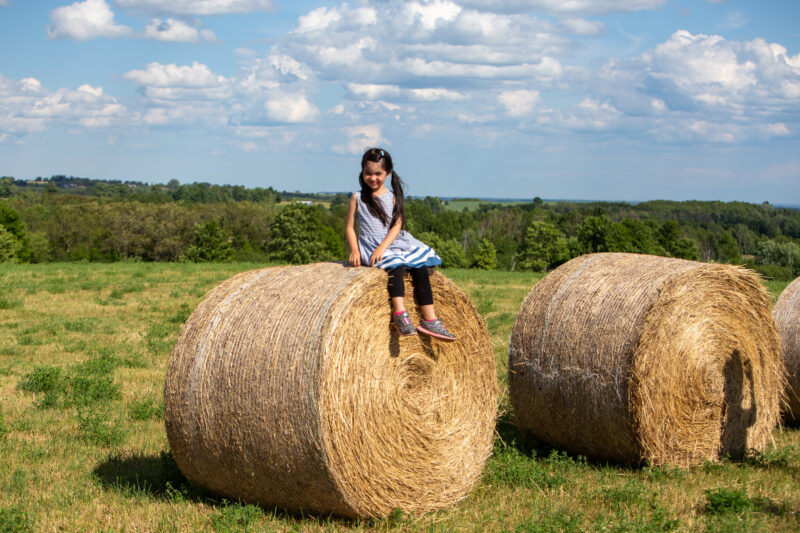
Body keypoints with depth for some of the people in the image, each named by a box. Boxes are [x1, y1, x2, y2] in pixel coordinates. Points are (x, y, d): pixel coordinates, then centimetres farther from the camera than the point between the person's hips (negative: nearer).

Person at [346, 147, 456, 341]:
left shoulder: (393, 197, 8)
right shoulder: (357, 198, 5)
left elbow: (397, 226, -2)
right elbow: (350, 227, 5)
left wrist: (383, 246, -18)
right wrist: (355, 250, -12)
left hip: (393, 243, 3)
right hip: (370, 247, -3)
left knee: (420, 267, -19)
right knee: (396, 265, -34)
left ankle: (430, 320, -18)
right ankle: (400, 314, -45)